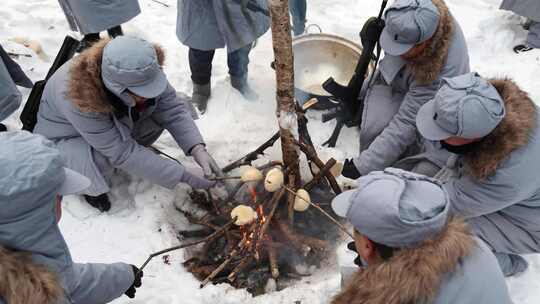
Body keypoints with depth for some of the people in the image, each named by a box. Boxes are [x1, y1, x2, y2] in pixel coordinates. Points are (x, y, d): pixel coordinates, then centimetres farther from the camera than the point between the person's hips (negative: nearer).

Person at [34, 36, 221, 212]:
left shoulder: (136, 74, -28)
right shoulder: (79, 98, -40)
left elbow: (174, 109, -23)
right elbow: (123, 153, -38)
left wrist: (198, 149, -39)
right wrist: (184, 177, -38)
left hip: (116, 124, 5)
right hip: (66, 137, -4)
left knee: (160, 112, -19)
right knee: (100, 164, -35)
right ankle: (90, 186, 2)